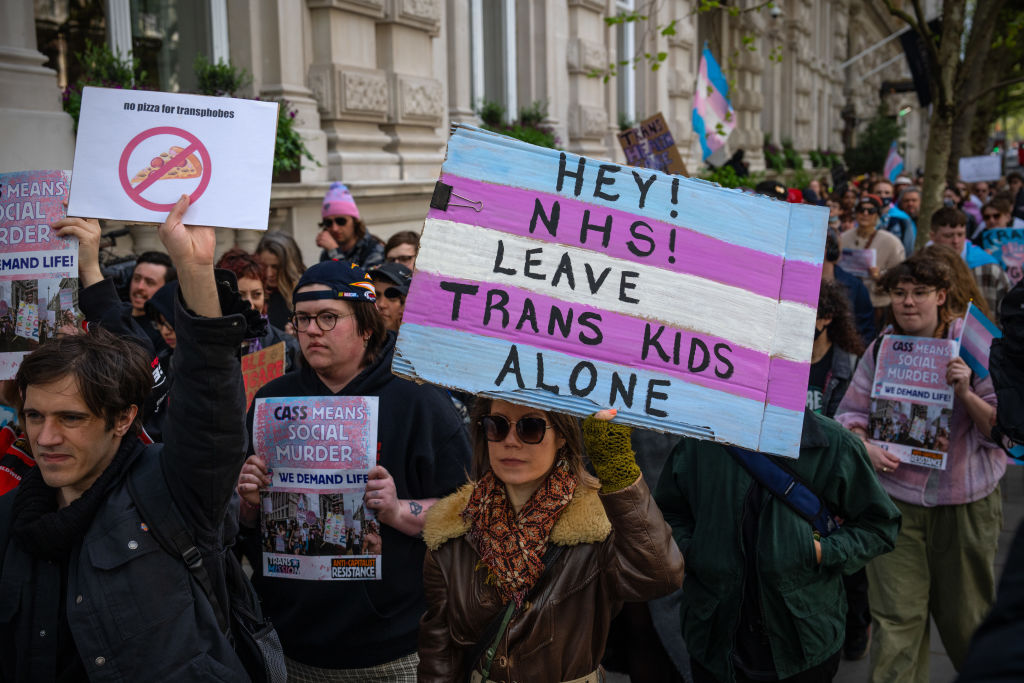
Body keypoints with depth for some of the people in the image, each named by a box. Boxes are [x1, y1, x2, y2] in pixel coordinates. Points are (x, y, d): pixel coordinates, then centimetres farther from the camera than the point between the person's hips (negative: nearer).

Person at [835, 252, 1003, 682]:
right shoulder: (880, 348, 1)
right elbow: (850, 413, 7)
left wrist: (966, 394, -24)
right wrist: (864, 446, -12)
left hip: (965, 501, -1)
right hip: (896, 497, 1)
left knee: (965, 618, 15)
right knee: (896, 619, 0)